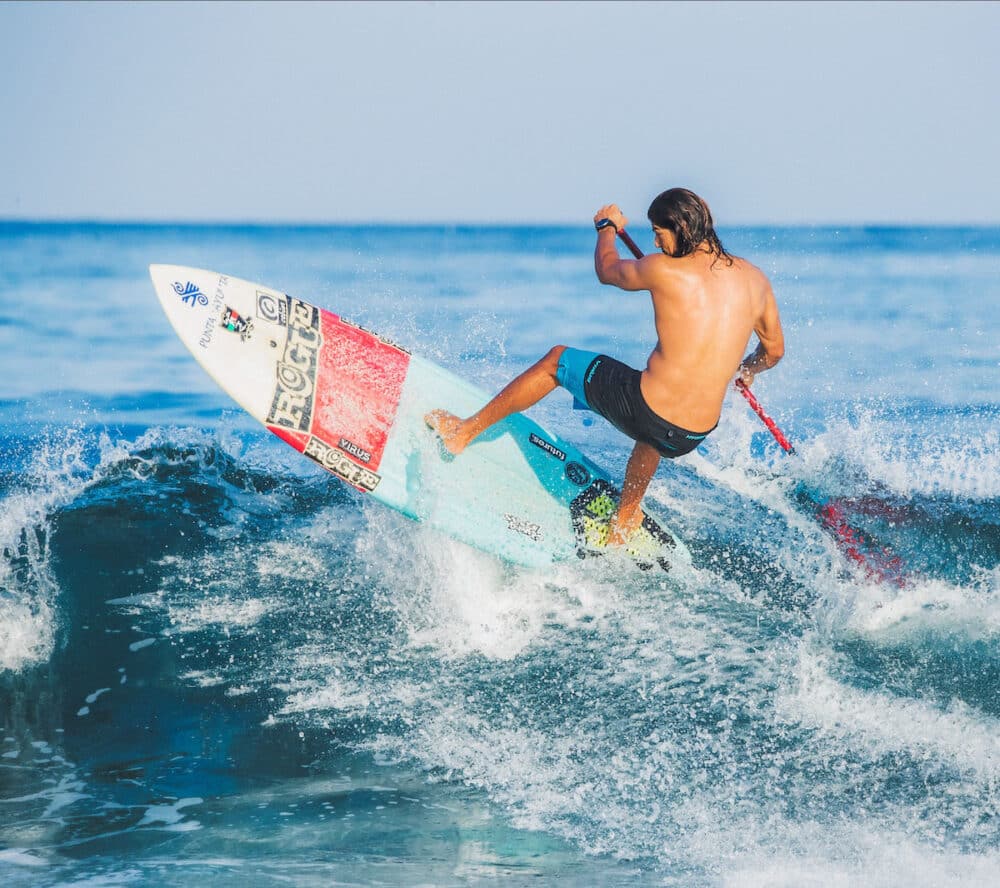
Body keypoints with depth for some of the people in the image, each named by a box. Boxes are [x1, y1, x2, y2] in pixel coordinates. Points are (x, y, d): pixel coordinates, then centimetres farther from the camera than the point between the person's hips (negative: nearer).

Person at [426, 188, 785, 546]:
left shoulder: (665, 269, -8)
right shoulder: (755, 278, 4)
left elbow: (607, 270, 14)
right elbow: (774, 351, 19)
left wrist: (608, 227, 36)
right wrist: (745, 371, 43)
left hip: (642, 409, -5)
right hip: (689, 438, 5)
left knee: (556, 359, 23)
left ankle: (463, 432, 33)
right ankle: (624, 523, 57)